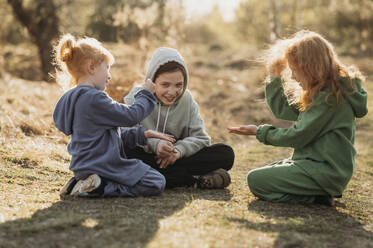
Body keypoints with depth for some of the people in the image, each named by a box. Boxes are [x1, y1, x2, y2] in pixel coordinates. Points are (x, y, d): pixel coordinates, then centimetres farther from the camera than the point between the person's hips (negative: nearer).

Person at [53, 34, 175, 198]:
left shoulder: (74, 98, 14)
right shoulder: (93, 99, -20)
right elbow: (130, 116, -14)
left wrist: (141, 135, 15)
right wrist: (145, 94, 3)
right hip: (102, 165, -10)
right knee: (157, 183, -5)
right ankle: (99, 189, -12)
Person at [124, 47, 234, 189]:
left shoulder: (187, 100, 6)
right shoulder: (136, 97, -2)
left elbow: (201, 138, 0)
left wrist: (179, 150, -21)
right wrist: (153, 144, -31)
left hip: (176, 158, 2)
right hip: (148, 157, -2)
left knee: (226, 153, -14)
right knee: (125, 152, -38)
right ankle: (195, 180, -32)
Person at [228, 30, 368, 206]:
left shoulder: (330, 96, -19)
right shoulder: (320, 92, 12)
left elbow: (298, 136, -17)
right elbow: (283, 111, 17)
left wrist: (259, 132, -6)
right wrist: (274, 77, 8)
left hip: (325, 171, -10)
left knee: (255, 180, -11)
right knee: (261, 174, 18)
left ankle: (317, 197, -10)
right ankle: (318, 190, 7)